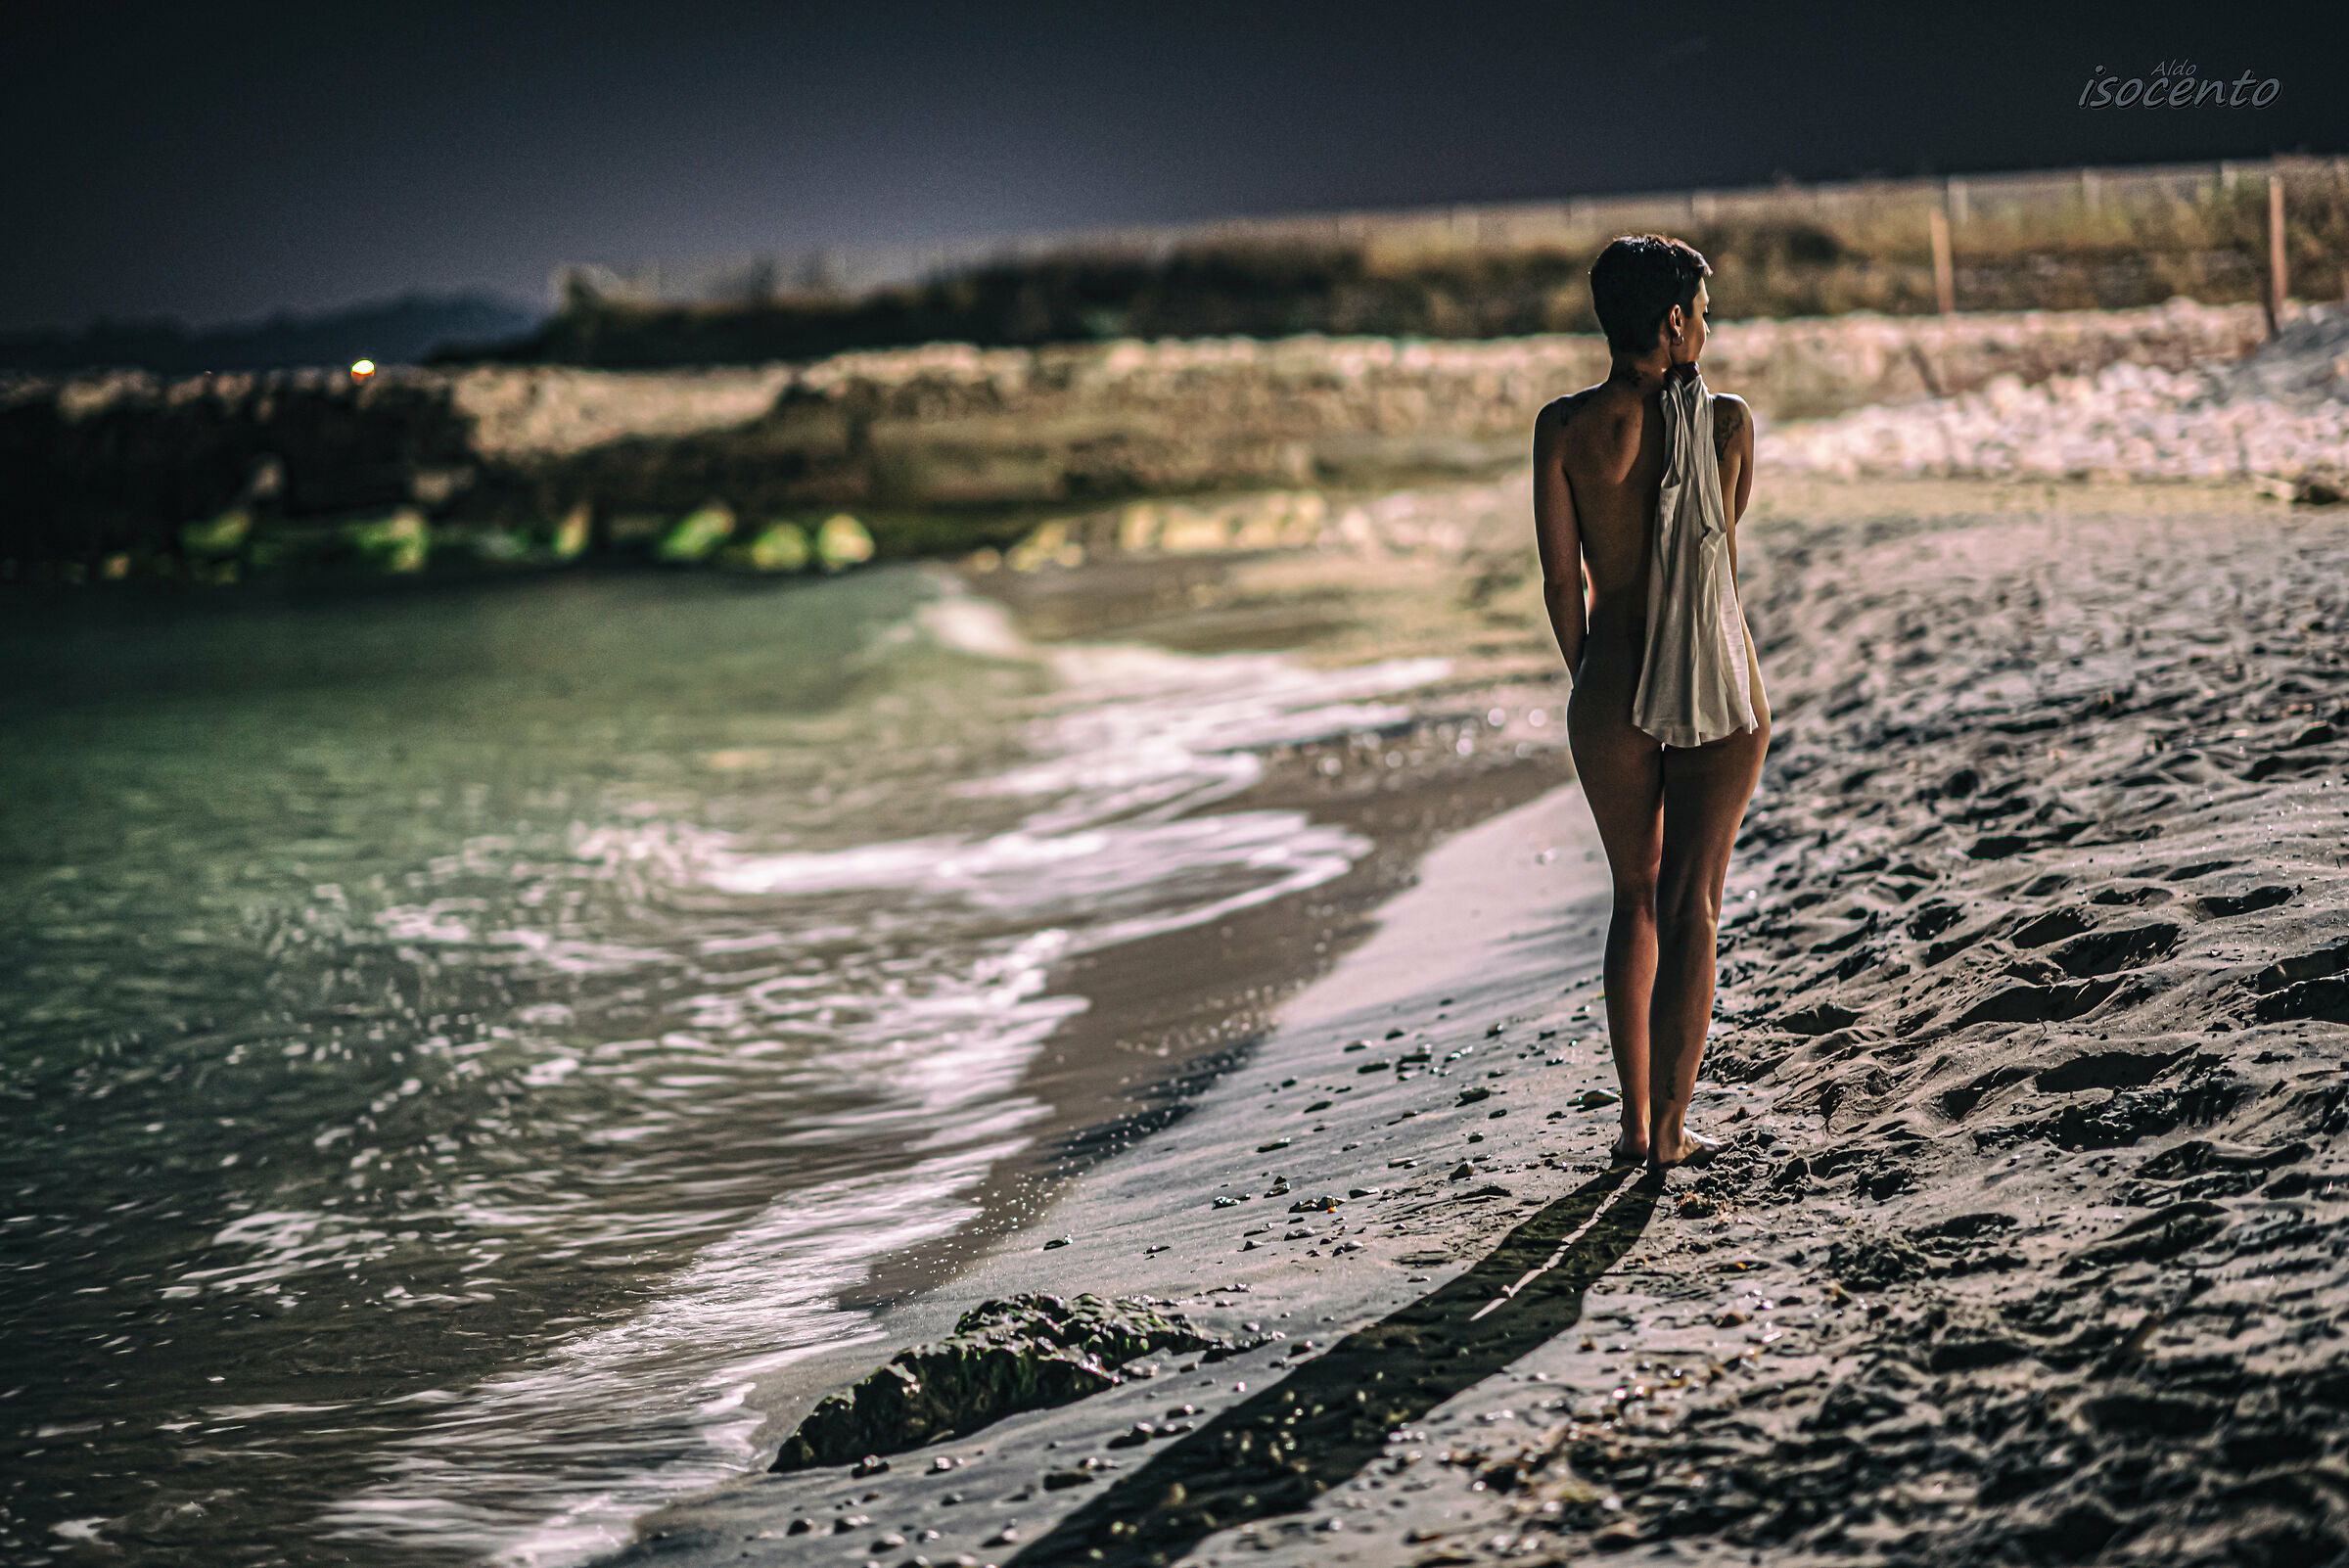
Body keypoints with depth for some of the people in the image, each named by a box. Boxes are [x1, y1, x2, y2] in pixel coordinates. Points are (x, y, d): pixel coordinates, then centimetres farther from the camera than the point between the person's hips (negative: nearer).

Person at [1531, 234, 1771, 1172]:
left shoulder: (1567, 426, -5)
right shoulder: (1726, 424, -7)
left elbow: (1562, 578, -1)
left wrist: (1586, 675, 11)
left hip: (1613, 689, 2)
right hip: (1722, 685, -1)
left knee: (1636, 896, 17)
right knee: (1693, 902, 7)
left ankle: (1635, 1121, 17)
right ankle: (1671, 1125, 6)